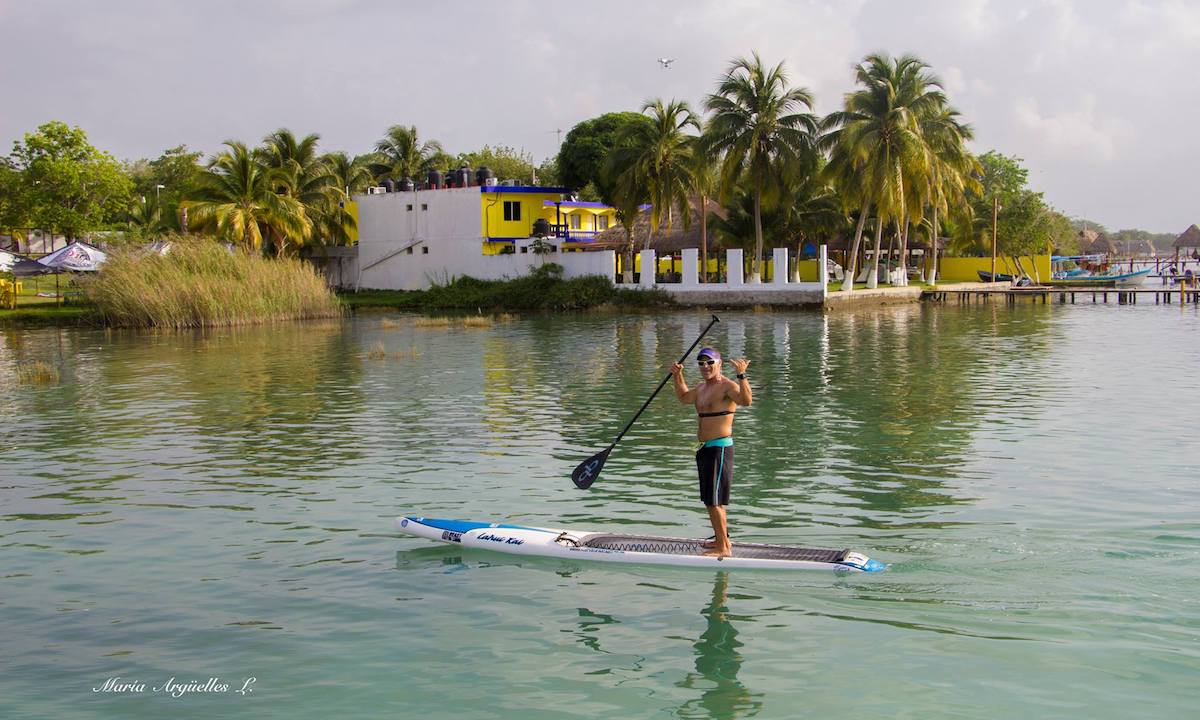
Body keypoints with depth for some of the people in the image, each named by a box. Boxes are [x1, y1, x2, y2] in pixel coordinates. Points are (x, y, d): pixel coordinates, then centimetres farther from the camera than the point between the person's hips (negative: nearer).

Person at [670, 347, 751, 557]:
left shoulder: (727, 386, -14)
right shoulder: (702, 388, 15)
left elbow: (746, 401, -34)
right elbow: (684, 397, 37)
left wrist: (741, 376, -43)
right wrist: (678, 377, 25)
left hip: (720, 449, -10)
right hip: (705, 449, 10)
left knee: (714, 501, -10)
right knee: (711, 500, 17)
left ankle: (724, 548, -5)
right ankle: (721, 539, 29)